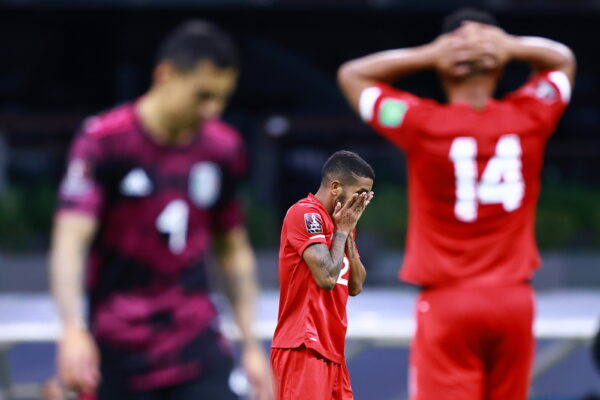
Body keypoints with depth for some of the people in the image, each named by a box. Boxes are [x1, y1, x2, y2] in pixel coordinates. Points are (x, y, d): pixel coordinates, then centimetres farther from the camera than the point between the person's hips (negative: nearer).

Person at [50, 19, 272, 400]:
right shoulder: (104, 140, -9)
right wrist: (73, 329, -33)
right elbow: (70, 242, -18)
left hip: (198, 347, 4)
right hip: (120, 351, -4)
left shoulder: (225, 148, 6)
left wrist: (252, 346, 13)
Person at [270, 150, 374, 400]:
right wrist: (342, 230, -6)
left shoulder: (340, 222, 18)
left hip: (331, 350, 10)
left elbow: (355, 286, 13)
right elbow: (327, 277, -19)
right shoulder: (305, 214, -10)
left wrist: (348, 232, 5)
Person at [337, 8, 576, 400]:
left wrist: (427, 55, -5)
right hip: (514, 298, 3)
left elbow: (351, 74, 7)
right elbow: (563, 59, 20)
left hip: (447, 303, -3)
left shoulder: (424, 125, -8)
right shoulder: (528, 119, -1)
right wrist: (510, 46, 1)